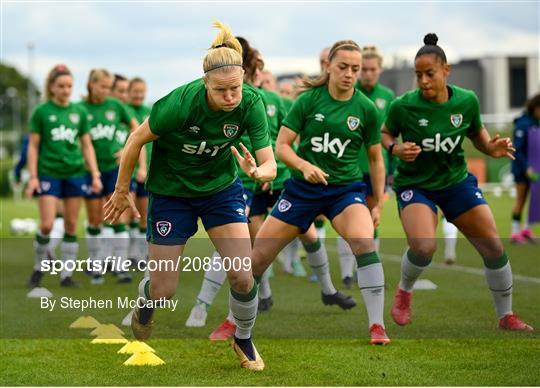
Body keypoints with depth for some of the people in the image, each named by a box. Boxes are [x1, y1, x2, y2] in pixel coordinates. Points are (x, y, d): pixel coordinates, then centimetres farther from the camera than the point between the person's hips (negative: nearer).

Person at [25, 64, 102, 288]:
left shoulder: (79, 112, 7)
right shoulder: (41, 112, -1)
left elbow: (87, 145, 11)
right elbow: (33, 146, 0)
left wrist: (95, 175, 4)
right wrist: (33, 176, -7)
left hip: (75, 174, 3)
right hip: (49, 174, -3)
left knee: (71, 226, 3)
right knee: (46, 225, -10)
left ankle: (67, 275, 10)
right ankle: (39, 268, 12)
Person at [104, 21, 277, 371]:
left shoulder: (251, 105, -22)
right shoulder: (181, 103, -31)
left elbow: (270, 165, -19)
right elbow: (137, 139, -15)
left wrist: (257, 171, -44)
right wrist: (122, 190, -5)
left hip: (222, 188, 2)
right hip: (171, 193, -2)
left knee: (242, 276, -12)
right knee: (164, 290, 0)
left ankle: (244, 341, 17)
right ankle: (146, 302, 39)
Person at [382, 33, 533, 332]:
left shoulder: (467, 101, -11)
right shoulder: (403, 106, -18)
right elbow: (385, 134, 0)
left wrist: (491, 148, -12)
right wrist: (395, 149, -21)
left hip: (456, 181, 3)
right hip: (414, 183, -3)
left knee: (494, 248, -1)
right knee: (424, 247, -28)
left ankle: (506, 317, 20)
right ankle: (403, 292, 6)